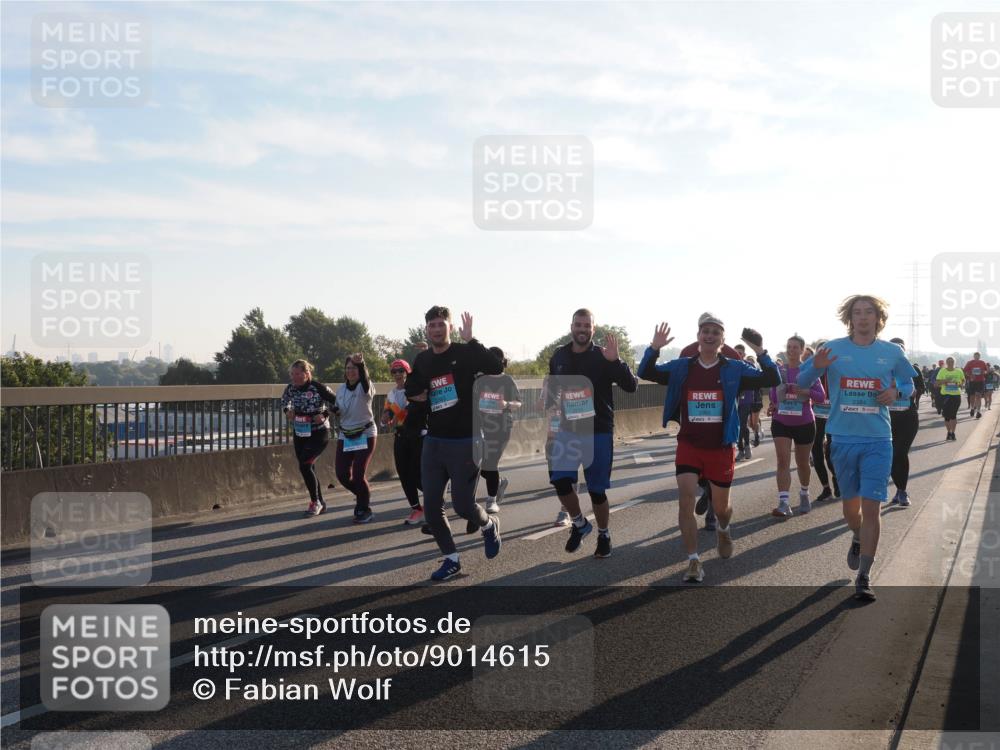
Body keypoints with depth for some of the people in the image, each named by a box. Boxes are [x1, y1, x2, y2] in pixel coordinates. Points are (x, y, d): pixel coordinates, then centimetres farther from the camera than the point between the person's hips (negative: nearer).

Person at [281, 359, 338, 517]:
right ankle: (320, 504, 25)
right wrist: (288, 410, 1)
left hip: (318, 434, -6)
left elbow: (337, 403, -12)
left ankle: (315, 502, -1)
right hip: (299, 435, 6)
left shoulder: (318, 388, -18)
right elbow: (284, 401, 20)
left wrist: (324, 415, -21)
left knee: (305, 465, -18)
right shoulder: (290, 388, -2)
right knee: (309, 469, 10)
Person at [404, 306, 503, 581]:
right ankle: (451, 559, 16)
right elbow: (411, 391, 17)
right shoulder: (422, 360, 8)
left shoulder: (465, 353, -8)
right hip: (433, 442, 5)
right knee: (431, 506, 1)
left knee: (463, 504, -5)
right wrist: (426, 397, -1)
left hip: (465, 442, -5)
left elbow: (496, 368, -25)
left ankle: (489, 525, 29)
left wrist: (470, 341, -26)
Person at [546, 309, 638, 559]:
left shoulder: (603, 357, -8)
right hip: (568, 430, 3)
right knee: (560, 480, -9)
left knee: (596, 489, 2)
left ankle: (603, 535, 25)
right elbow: (552, 384, 23)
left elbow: (631, 386, -17)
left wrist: (615, 361, -30)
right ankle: (579, 523, 17)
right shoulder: (559, 356, 4)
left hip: (598, 432, -3)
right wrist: (550, 405, 6)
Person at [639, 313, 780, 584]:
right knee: (686, 498, -17)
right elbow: (645, 373, -4)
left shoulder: (734, 369, -4)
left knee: (721, 506, 14)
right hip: (689, 445, 0)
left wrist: (761, 353, -22)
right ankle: (694, 562, -10)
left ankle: (724, 530, 52)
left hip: (721, 448, 0)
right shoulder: (681, 367, -1)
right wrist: (654, 348, -19)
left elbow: (773, 380, -9)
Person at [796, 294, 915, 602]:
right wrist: (816, 367, -19)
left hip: (878, 441, -1)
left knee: (871, 507, -8)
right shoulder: (834, 349, -1)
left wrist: (896, 393, -7)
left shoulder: (892, 353, 2)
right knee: (850, 502, 15)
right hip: (843, 439, 1)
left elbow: (909, 384, 16)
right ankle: (857, 539, 48)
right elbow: (801, 382, 3)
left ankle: (864, 576, -2)